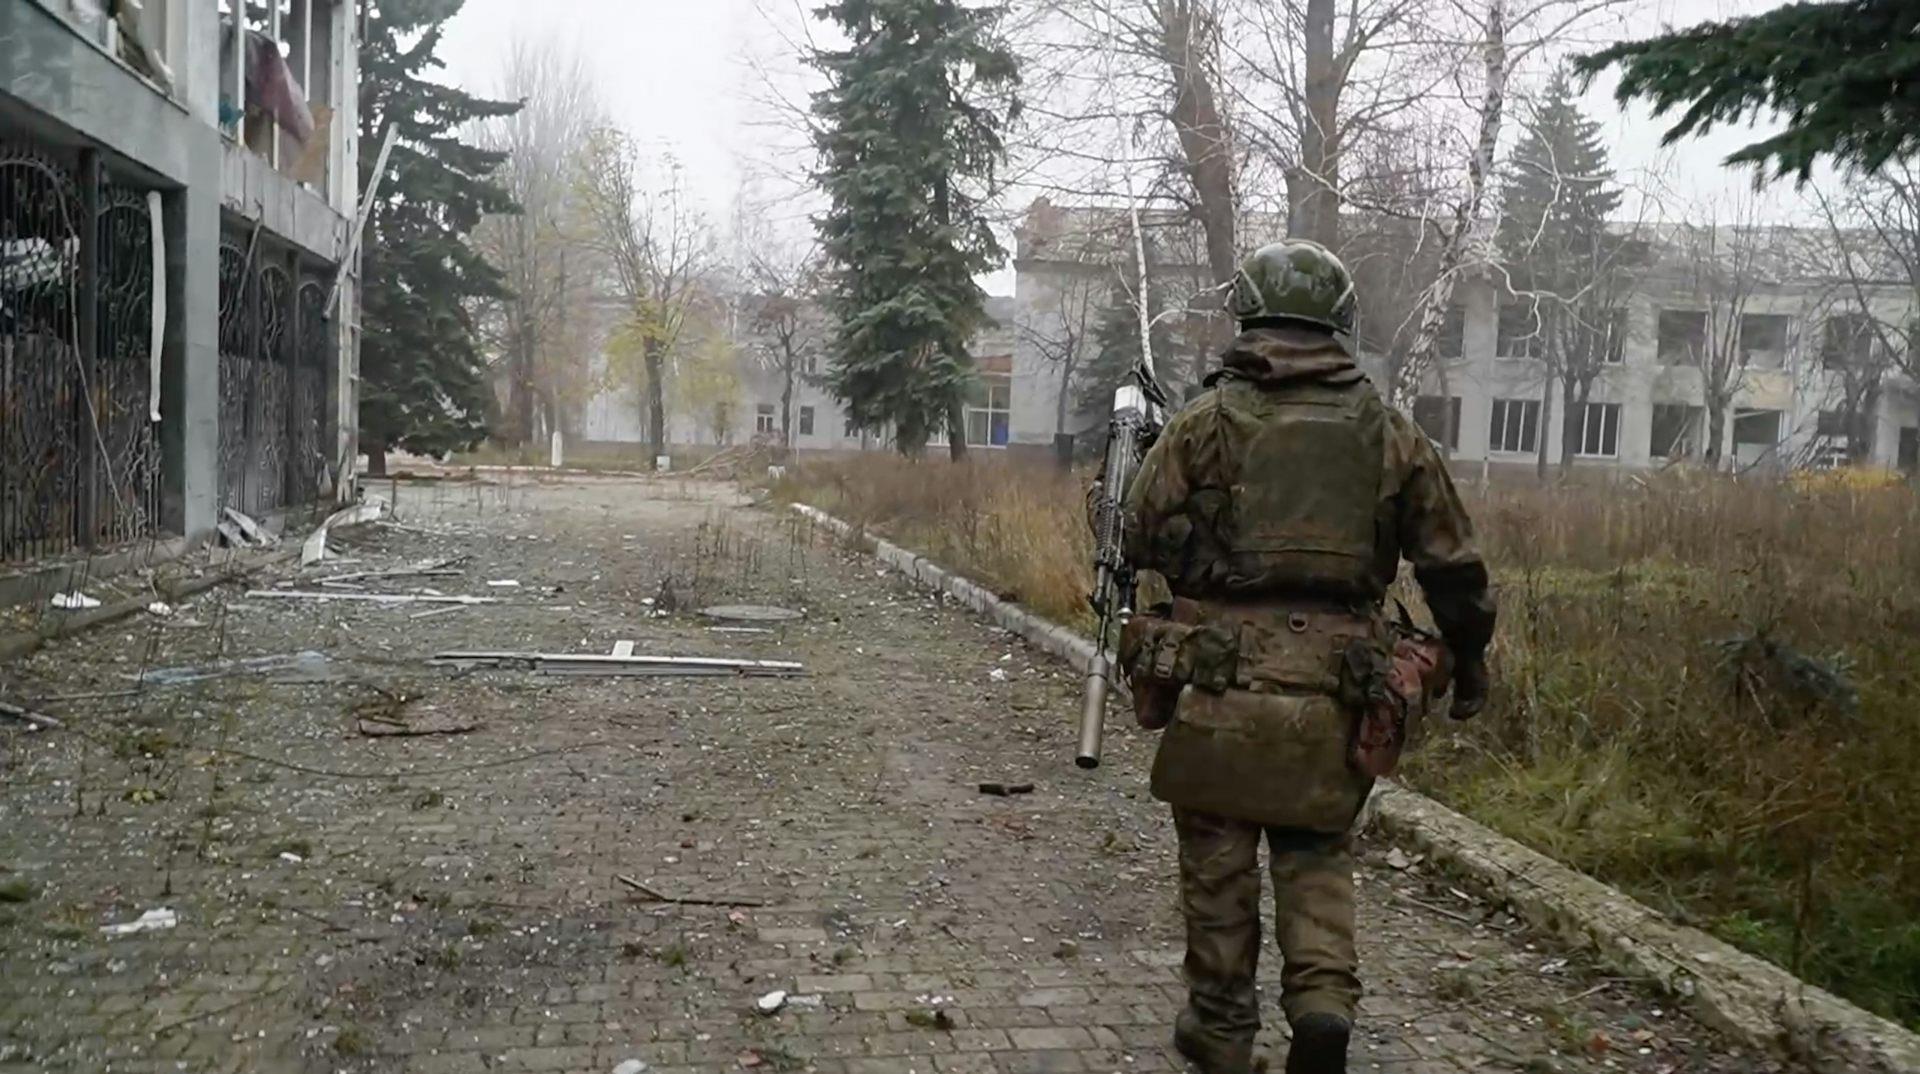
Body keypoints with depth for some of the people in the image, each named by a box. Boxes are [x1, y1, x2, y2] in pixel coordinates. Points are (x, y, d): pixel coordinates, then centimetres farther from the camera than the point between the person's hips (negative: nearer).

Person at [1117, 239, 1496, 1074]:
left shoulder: (1206, 420, -4)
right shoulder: (1388, 432, 4)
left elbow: (1143, 539, 0)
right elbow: (1453, 564, 8)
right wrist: (1470, 659, 21)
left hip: (1219, 683, -2)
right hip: (1332, 689, 2)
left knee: (1218, 859, 12)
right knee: (1317, 854, 17)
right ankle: (1324, 998, 0)